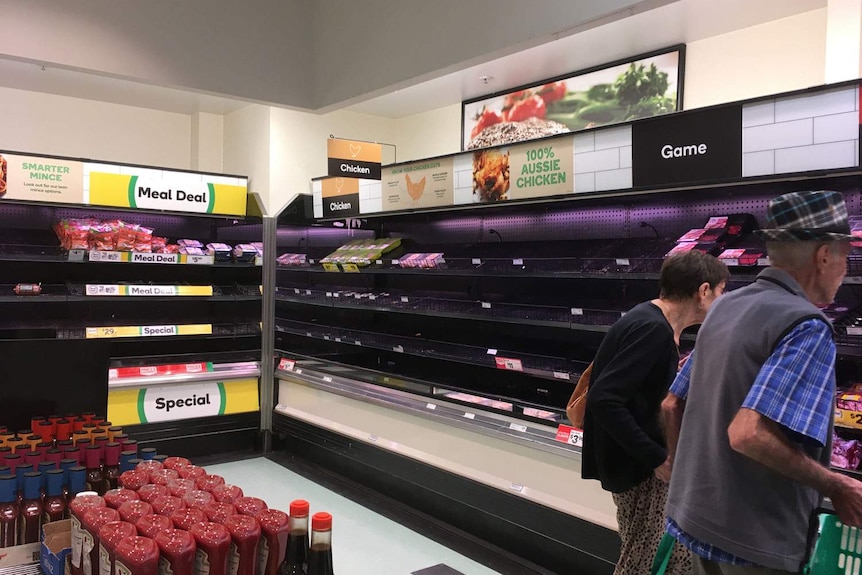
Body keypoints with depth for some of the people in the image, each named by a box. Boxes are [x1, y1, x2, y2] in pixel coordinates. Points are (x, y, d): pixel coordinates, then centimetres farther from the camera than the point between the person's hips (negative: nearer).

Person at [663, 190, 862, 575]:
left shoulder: (725, 307, 5)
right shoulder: (807, 327, -19)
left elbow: (672, 407, 10)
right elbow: (750, 434, -31)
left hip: (696, 515, 7)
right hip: (756, 541, -7)